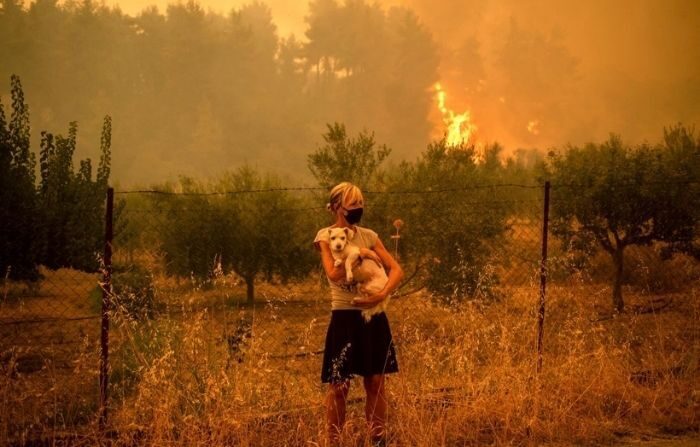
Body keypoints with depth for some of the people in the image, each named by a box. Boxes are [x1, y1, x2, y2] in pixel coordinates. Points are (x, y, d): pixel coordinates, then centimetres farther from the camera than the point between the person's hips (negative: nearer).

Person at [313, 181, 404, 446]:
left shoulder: (368, 236, 9)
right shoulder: (326, 236, -2)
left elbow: (396, 269, 1)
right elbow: (333, 274, -18)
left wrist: (382, 294, -15)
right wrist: (359, 254, -13)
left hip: (373, 317, 4)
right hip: (345, 317, -4)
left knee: (376, 383, 7)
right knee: (339, 386, 0)